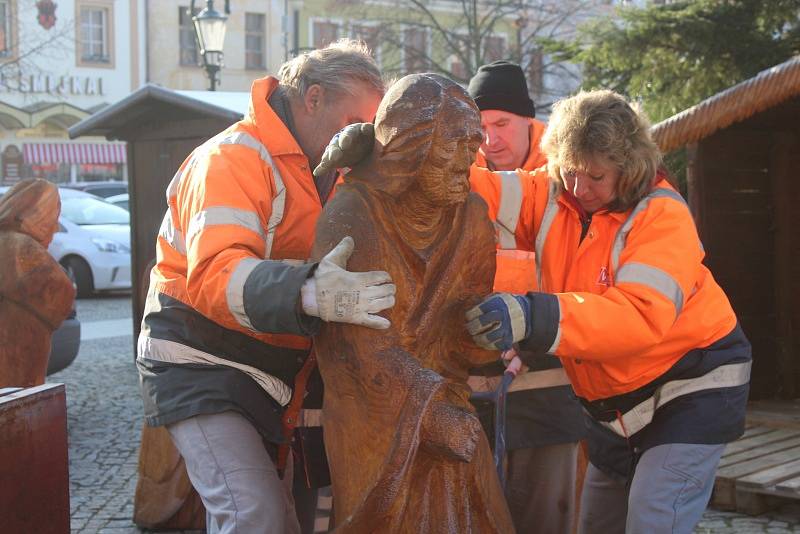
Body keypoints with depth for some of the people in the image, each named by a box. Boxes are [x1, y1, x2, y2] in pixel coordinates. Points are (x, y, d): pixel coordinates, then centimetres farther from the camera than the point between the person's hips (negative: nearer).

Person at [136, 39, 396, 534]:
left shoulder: (322, 172, 11)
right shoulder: (235, 158, -17)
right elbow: (216, 274, -33)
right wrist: (310, 294, -49)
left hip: (269, 378, 9)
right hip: (200, 365, -9)